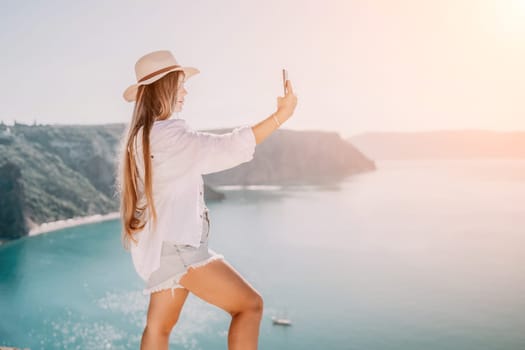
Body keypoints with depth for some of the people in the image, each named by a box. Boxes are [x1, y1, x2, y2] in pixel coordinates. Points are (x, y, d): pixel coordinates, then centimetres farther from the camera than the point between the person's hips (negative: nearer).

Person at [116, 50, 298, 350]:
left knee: (160, 326, 17)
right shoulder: (168, 135, -17)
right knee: (250, 305, -7)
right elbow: (227, 148, -25)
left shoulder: (136, 135, 13)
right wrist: (280, 115, -22)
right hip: (176, 247, -10)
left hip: (162, 246, 10)